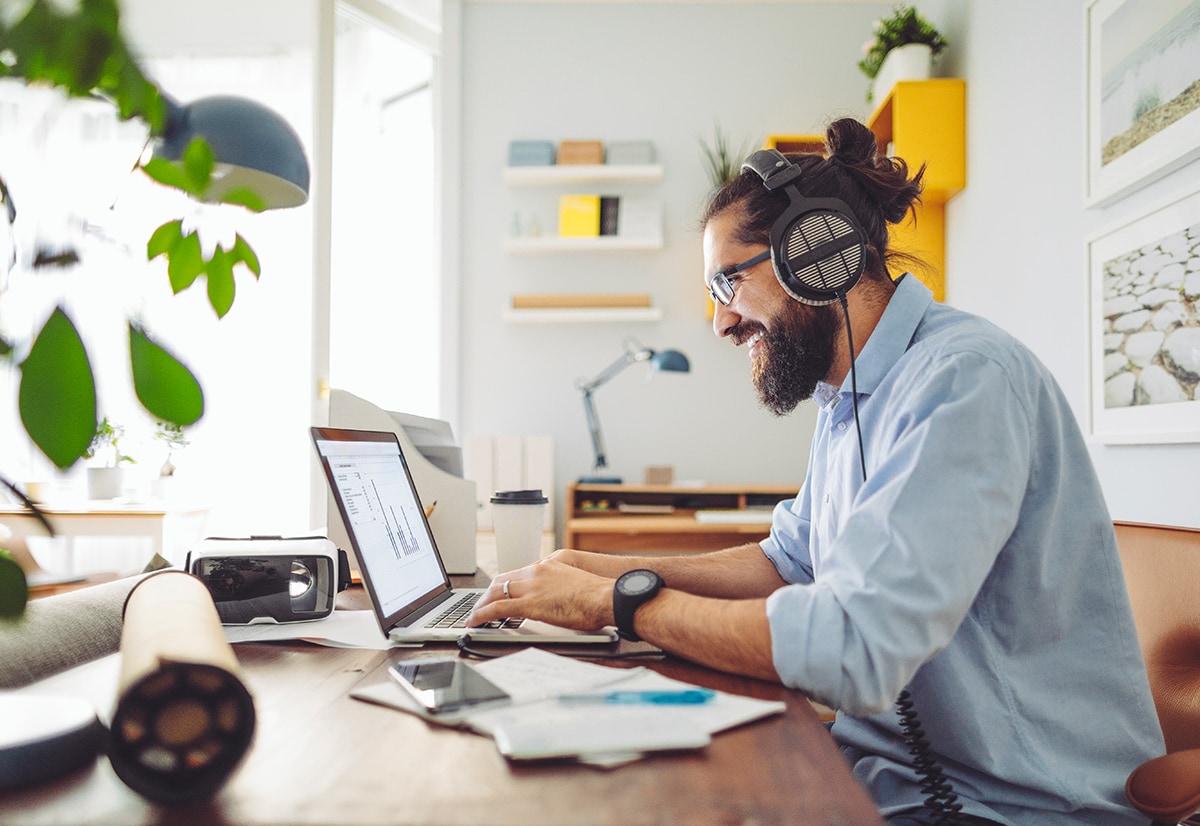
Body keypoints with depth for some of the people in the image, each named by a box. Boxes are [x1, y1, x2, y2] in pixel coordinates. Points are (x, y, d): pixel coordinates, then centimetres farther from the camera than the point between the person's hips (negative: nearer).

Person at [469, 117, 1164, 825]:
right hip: (891, 766, 8)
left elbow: (852, 649, -32)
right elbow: (789, 562, 17)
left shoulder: (964, 380, -24)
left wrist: (616, 602, -20)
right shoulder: (849, 398, 8)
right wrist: (610, 569, 4)